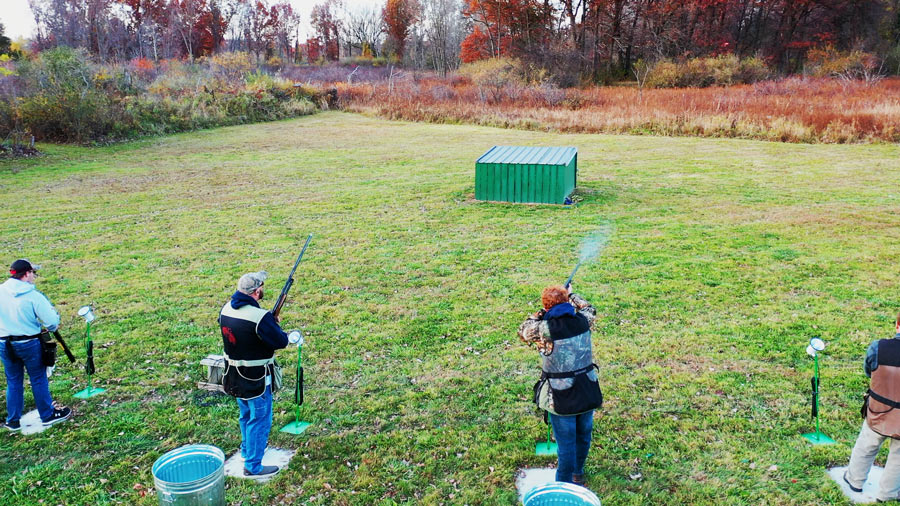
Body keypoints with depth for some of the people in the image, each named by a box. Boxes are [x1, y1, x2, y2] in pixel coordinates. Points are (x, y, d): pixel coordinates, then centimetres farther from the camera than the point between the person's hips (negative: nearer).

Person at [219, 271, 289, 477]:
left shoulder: (226, 309, -4)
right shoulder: (260, 317, -29)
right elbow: (281, 342, -19)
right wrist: (274, 325, 0)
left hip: (234, 375, 8)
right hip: (256, 380, -8)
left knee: (246, 415, 27)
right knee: (260, 419, 8)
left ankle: (247, 449, 47)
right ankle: (253, 465, 18)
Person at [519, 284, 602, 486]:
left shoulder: (544, 328, -19)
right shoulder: (582, 321, -7)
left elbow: (523, 331, 2)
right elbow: (590, 309, 19)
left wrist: (540, 314, 7)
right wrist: (572, 295, 31)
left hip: (562, 396, -5)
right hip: (588, 391, 5)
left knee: (566, 441, 8)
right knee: (583, 434, 23)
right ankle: (578, 473, 44)